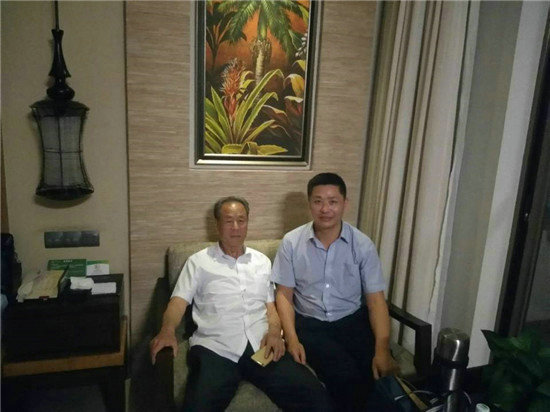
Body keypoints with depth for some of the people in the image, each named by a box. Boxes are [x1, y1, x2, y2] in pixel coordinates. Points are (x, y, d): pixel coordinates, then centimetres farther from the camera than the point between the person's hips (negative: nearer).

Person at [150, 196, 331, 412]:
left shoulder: (262, 261, 22)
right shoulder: (199, 261, 11)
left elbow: (270, 304, 20)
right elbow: (179, 301, 3)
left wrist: (274, 330, -3)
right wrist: (167, 330, -19)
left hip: (262, 346, 3)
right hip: (216, 348, -2)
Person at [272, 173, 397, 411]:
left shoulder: (363, 245, -3)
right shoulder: (291, 242, -3)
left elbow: (375, 299, -4)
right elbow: (284, 294, 0)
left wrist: (382, 348, -17)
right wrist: (291, 338, -14)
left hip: (352, 320, 2)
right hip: (309, 324, -1)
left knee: (378, 372, -23)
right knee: (345, 375, -26)